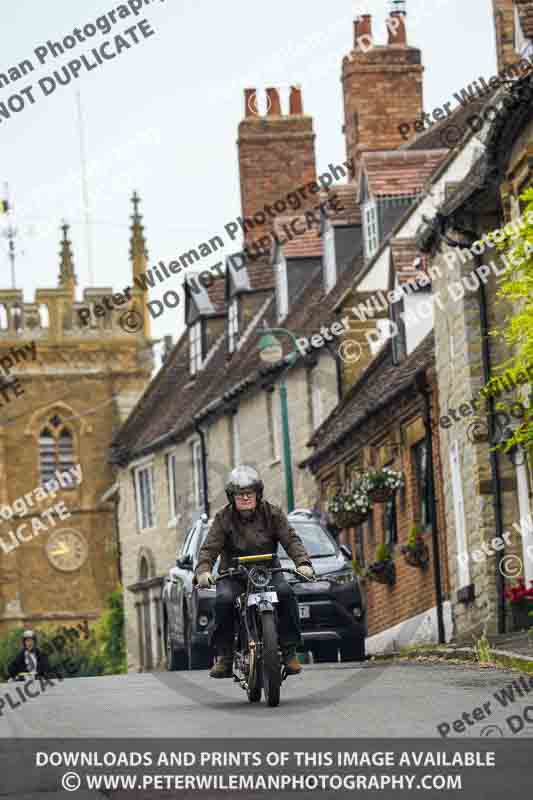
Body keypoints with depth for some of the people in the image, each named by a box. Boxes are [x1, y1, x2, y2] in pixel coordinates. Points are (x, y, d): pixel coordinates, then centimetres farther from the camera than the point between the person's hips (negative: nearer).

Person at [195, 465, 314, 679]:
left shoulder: (272, 513, 1)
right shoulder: (224, 518, -1)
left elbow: (291, 540, -8)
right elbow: (209, 547, -10)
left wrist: (302, 563, -27)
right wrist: (203, 571, -31)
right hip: (233, 575, -1)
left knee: (285, 593, -30)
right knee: (224, 600, -31)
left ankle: (289, 651, -19)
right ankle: (224, 657, -19)